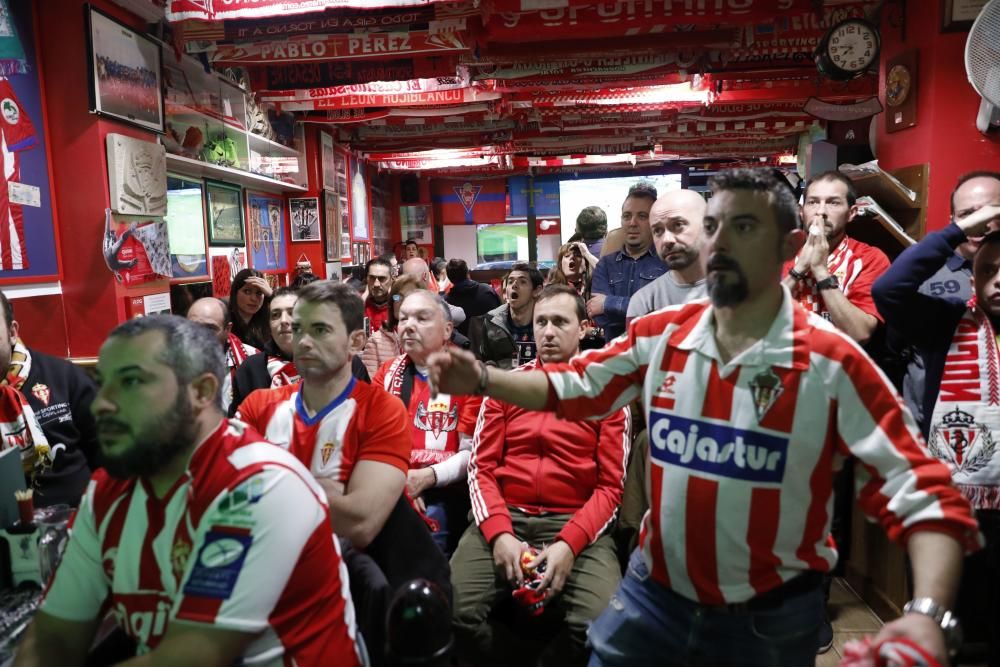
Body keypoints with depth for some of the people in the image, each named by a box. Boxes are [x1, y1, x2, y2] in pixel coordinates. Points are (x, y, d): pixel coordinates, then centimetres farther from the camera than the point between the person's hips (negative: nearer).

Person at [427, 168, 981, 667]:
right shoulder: (659, 334, -6)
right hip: (653, 592, 2)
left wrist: (926, 613, -30)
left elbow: (922, 493, -15)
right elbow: (572, 387, 2)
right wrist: (481, 379, -12)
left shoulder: (831, 363, -16)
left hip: (770, 617, -2)